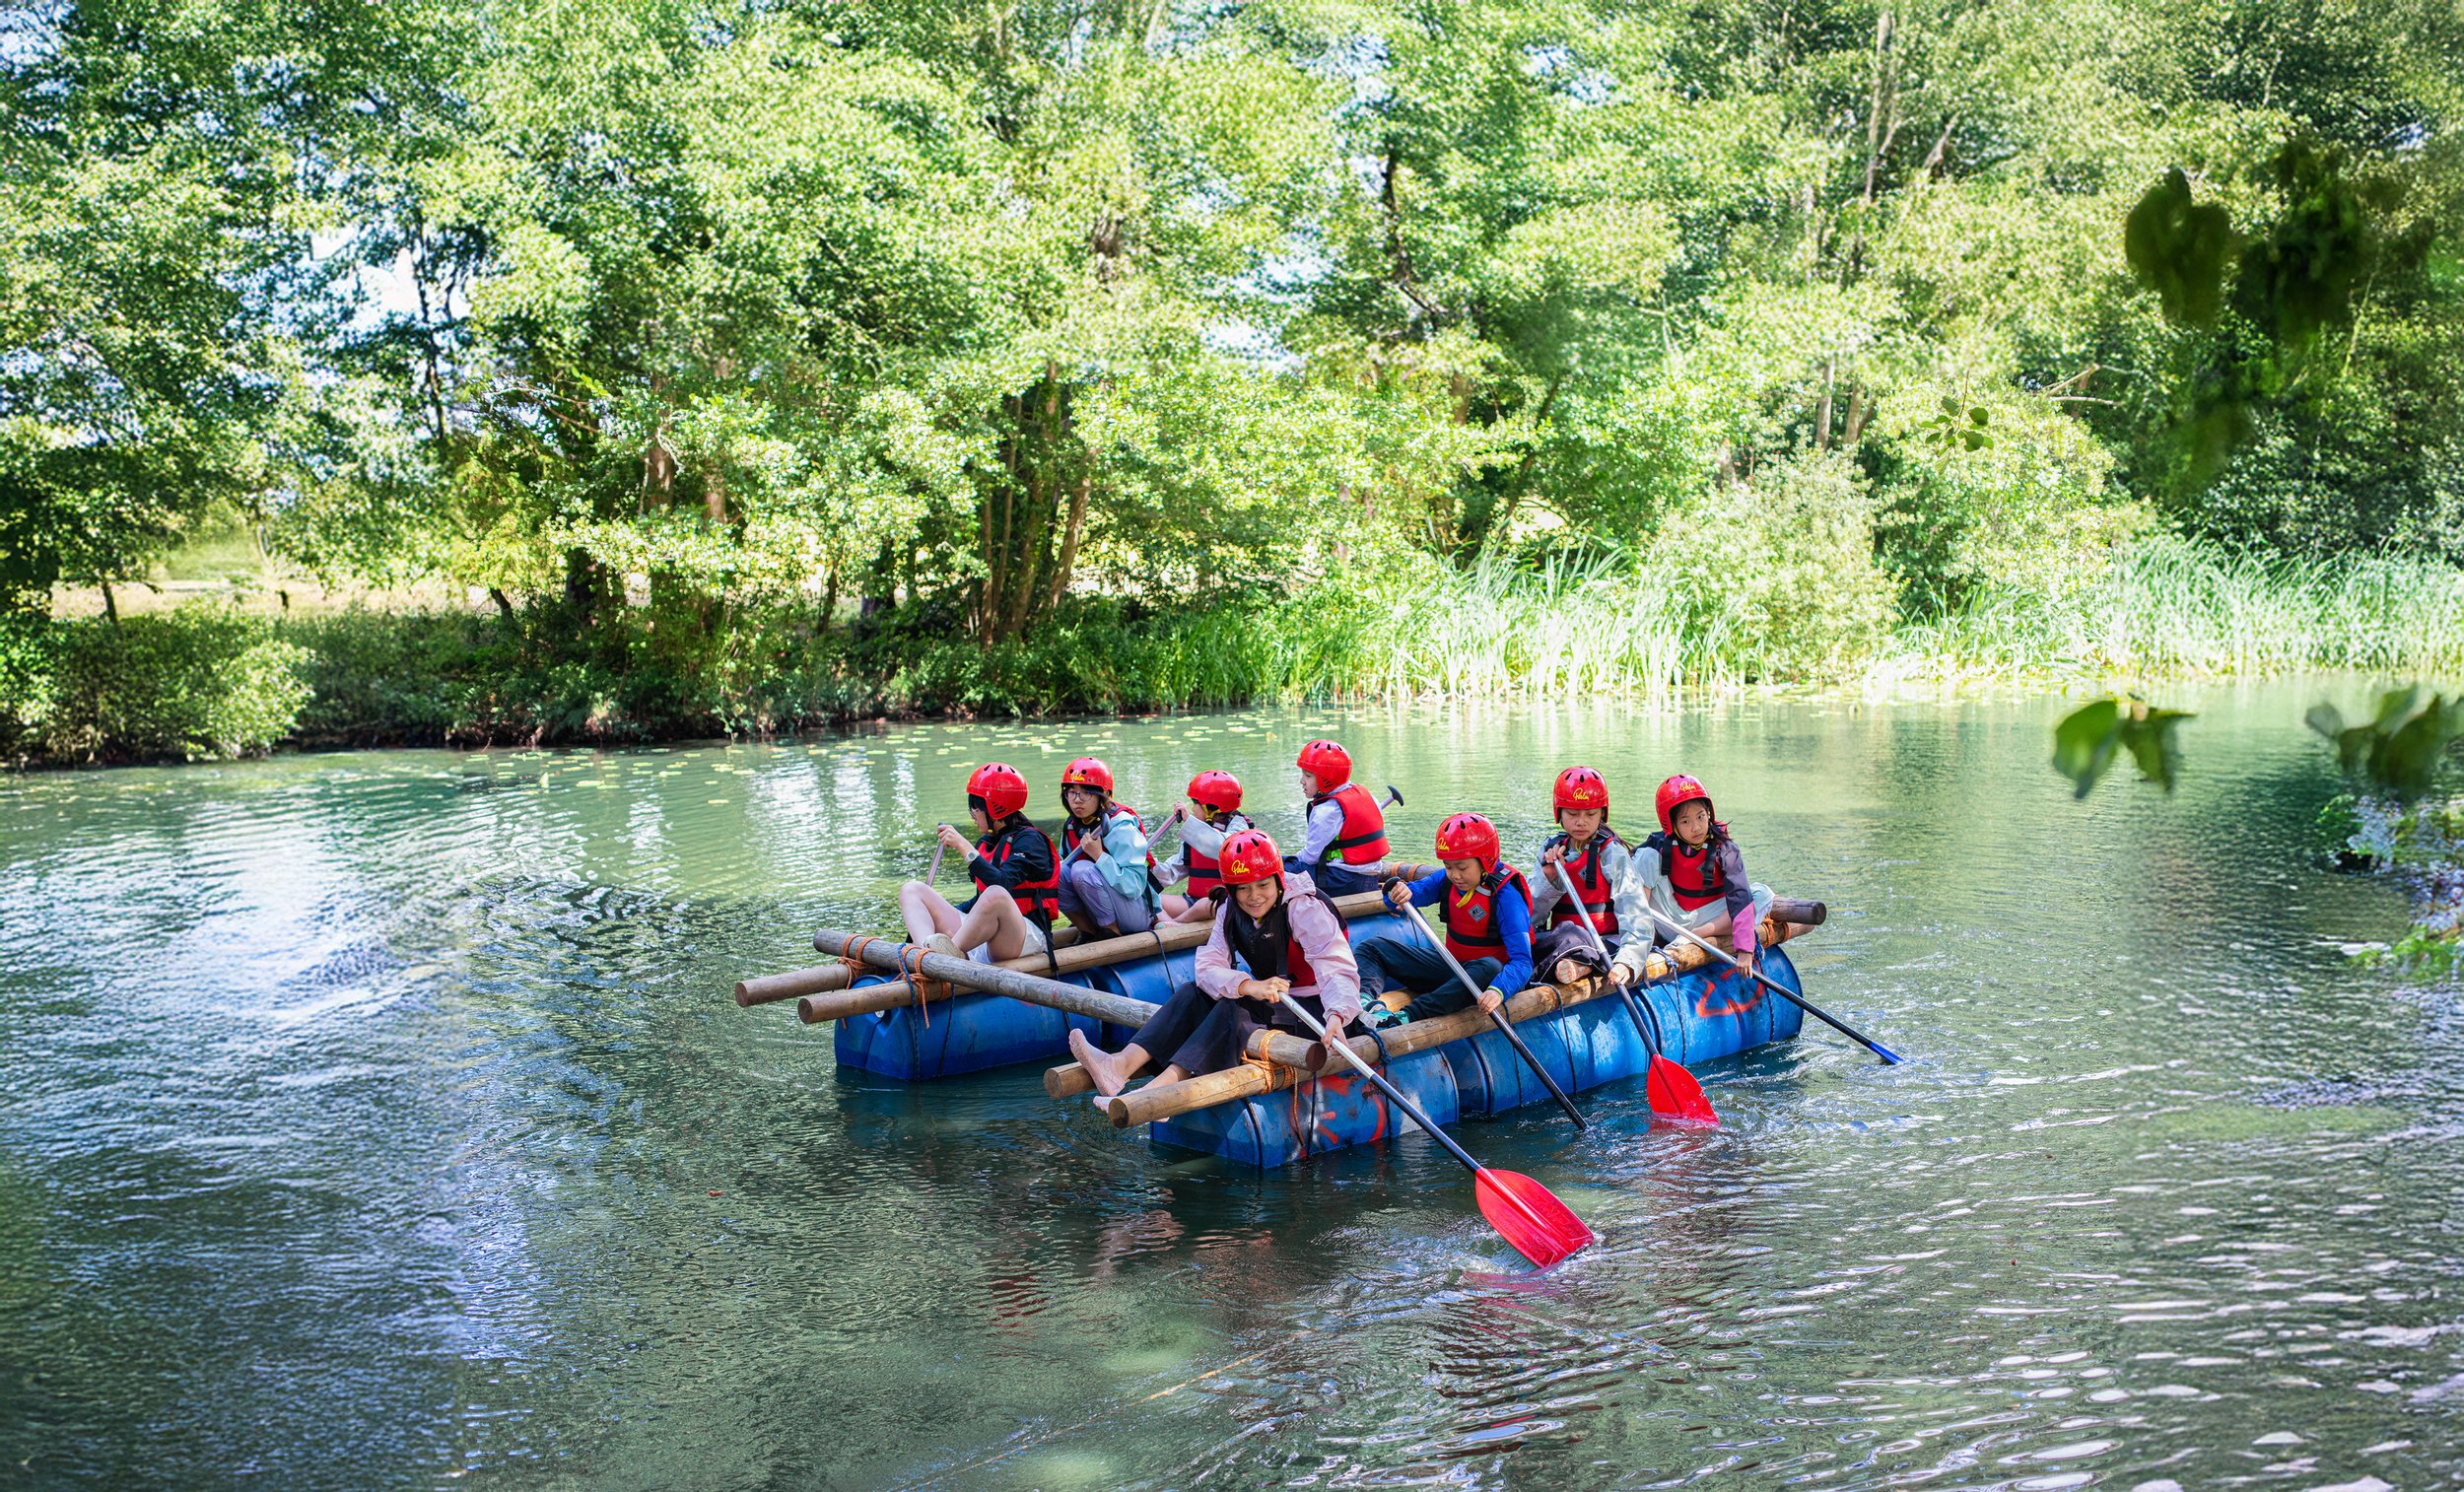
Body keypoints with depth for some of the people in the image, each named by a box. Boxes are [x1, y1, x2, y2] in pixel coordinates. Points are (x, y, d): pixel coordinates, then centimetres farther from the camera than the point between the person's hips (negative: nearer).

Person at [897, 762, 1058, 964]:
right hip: (980, 937, 9)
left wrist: (964, 847, -23)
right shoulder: (986, 843, 20)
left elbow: (1003, 885, -22)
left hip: (1027, 937, -8)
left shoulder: (1030, 839, -4)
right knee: (912, 889, -1)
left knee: (995, 895, -41)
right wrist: (941, 913, 17)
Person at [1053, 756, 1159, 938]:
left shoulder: (1121, 827, -18)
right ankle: (1088, 932, -2)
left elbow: (1134, 887, -24)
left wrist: (1099, 856, -29)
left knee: (1083, 869, -28)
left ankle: (1112, 933, -14)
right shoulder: (1071, 827, 4)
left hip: (1138, 914, -7)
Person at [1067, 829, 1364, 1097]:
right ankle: (1122, 1065, -33)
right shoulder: (1231, 911, 0)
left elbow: (1338, 969, -30)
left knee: (1232, 1009, -30)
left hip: (1312, 1008, -7)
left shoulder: (1305, 908, -18)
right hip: (1268, 1001, 7)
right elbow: (1208, 967, -13)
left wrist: (1337, 1016, -50)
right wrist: (1248, 986, -34)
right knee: (1193, 994, -14)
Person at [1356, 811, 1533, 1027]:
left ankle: (1405, 1016, -55)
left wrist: (1498, 991, -50)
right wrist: (1400, 891, -33)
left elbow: (1522, 961, -30)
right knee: (1373, 948, -5)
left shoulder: (1505, 896, -21)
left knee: (1489, 968, -43)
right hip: (1452, 967, 6)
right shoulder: (1447, 879, -3)